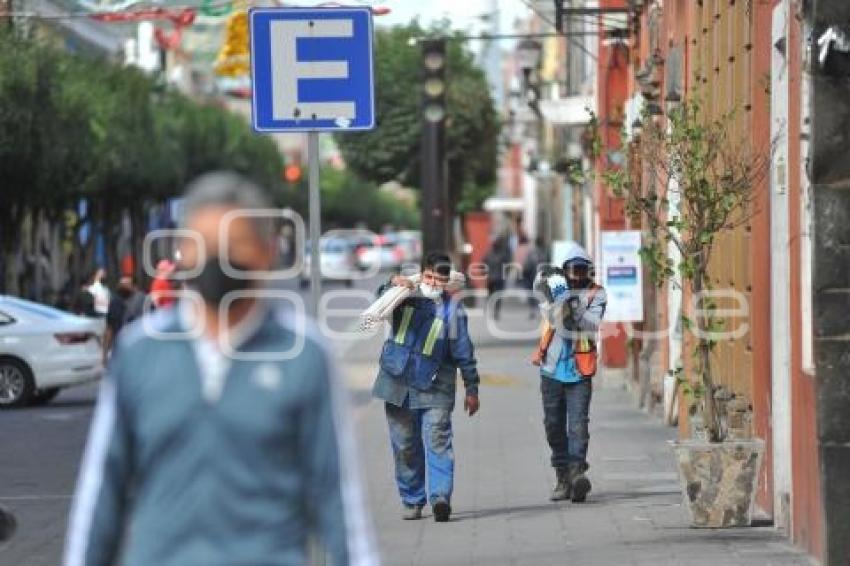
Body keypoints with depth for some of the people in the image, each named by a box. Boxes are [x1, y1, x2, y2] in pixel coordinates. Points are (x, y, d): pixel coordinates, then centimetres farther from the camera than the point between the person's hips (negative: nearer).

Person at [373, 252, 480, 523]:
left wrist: (471, 389, 2)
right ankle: (412, 501, 17)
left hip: (434, 388, -3)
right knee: (405, 446, 7)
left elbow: (463, 351, 1)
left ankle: (440, 497, -22)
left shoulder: (452, 309, -2)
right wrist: (393, 285, -11)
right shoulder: (407, 297, 4)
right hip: (398, 385, 3)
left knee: (437, 442, -15)